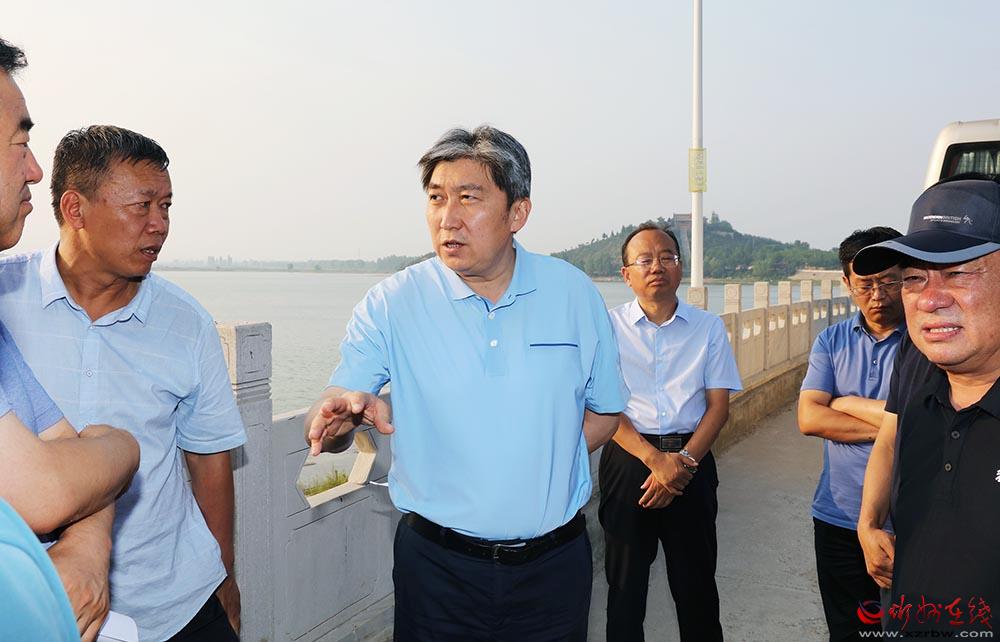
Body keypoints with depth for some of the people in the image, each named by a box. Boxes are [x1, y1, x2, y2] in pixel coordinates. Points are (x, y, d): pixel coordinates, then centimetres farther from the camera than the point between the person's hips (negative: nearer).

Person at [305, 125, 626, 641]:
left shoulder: (574, 293, -3)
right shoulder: (391, 304, -8)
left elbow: (603, 410, 6)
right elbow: (327, 425, -12)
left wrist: (546, 466, -7)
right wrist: (340, 414, -34)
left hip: (555, 563, 1)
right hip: (437, 564, -1)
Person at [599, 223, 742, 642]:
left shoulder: (708, 328, 6)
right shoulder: (609, 327, 0)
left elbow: (719, 406, 3)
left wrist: (684, 463, -10)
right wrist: (654, 459, -16)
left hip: (691, 459, 2)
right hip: (628, 460, -1)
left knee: (696, 581, 10)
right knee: (625, 580, 7)